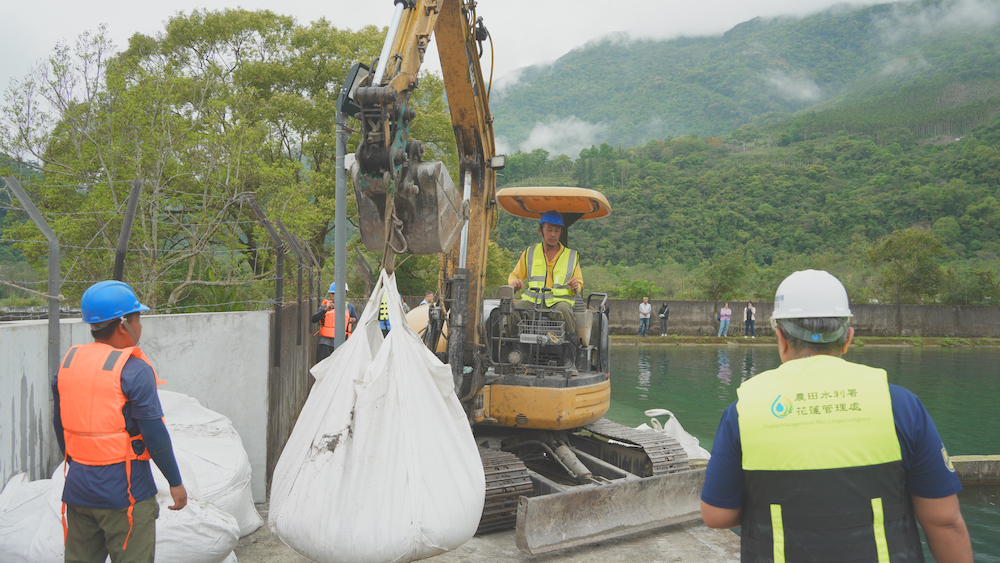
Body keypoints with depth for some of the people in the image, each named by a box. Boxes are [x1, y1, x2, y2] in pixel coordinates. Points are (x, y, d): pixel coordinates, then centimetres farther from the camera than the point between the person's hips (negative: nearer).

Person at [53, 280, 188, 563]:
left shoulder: (68, 363, 5)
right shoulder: (133, 370, -16)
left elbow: (60, 426, 13)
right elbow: (155, 435, -15)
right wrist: (175, 482, -6)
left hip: (78, 488, 7)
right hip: (124, 492, -7)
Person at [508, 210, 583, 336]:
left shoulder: (572, 256, 17)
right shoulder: (529, 253, 18)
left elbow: (579, 286, 19)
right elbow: (514, 275, 23)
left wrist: (576, 286, -6)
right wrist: (514, 283, -2)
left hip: (559, 300, -1)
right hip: (532, 300, 1)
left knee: (564, 310, -37)